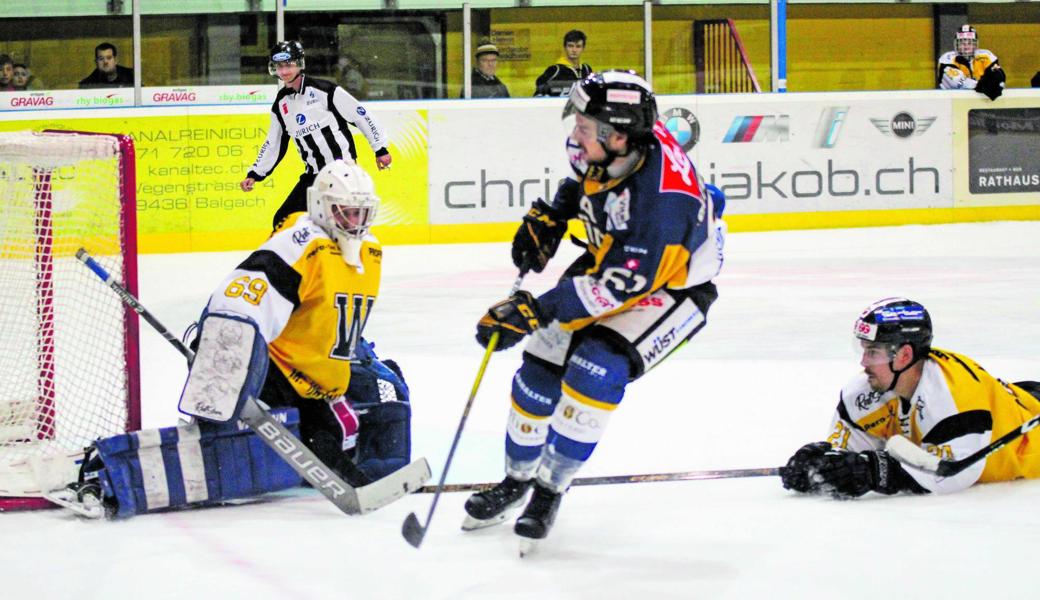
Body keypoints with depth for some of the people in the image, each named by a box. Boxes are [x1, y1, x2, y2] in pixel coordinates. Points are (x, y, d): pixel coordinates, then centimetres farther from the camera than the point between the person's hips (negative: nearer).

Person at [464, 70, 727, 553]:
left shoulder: (662, 196, -39)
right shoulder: (597, 145, -18)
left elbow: (622, 285, -36)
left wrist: (535, 312, -36)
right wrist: (549, 219, 0)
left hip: (672, 283, -8)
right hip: (609, 257, 8)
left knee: (596, 369, -25)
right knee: (542, 364, 3)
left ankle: (550, 491, -9)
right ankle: (517, 478, 23)